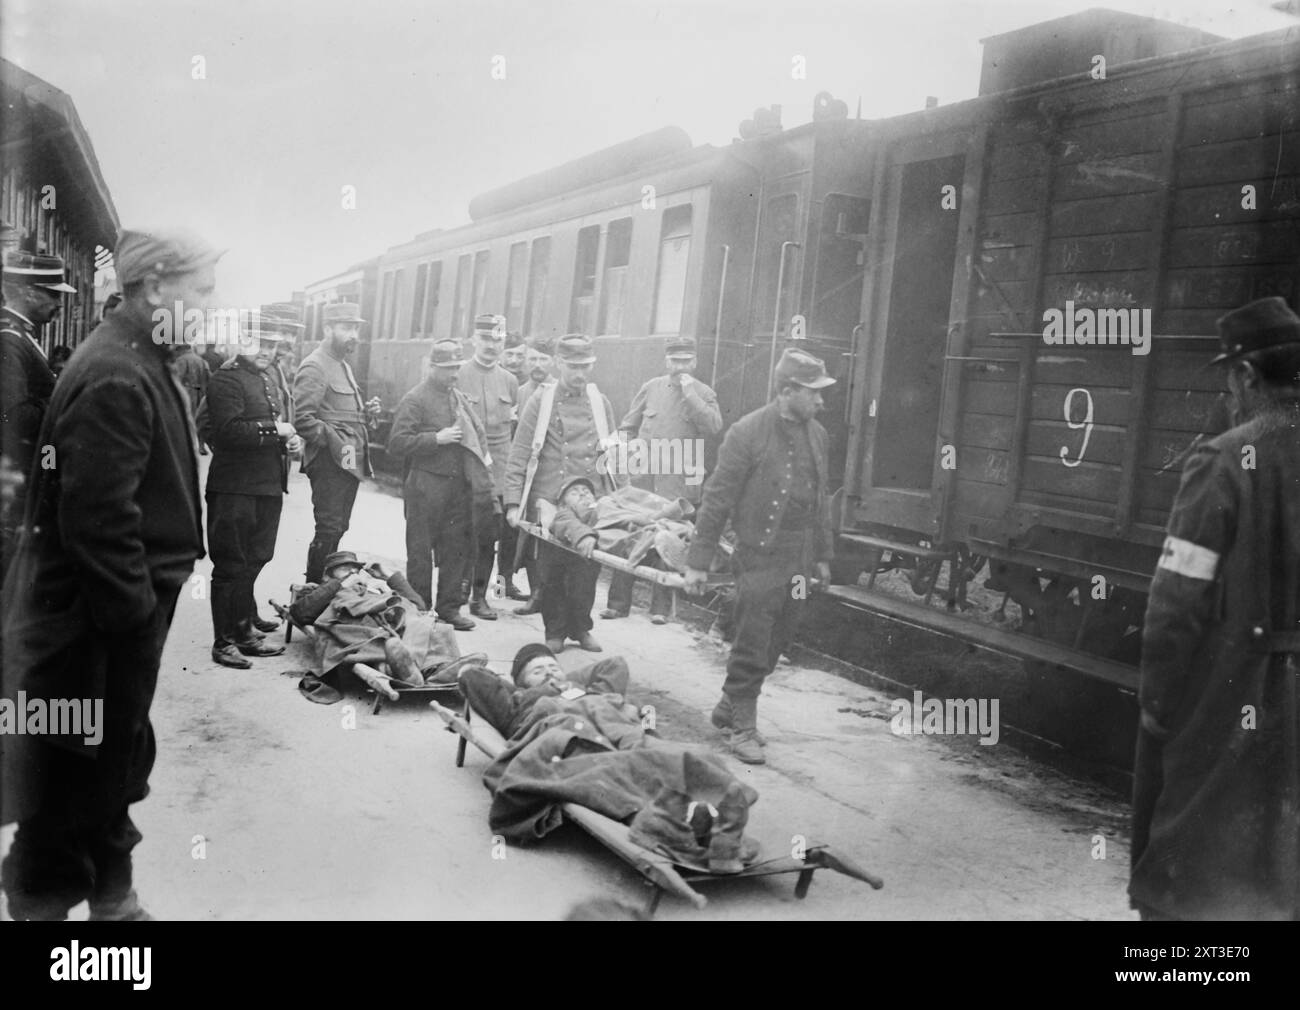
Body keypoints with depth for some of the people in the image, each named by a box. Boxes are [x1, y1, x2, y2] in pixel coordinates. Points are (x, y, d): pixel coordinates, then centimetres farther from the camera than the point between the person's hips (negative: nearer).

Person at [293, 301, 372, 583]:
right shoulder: (314, 367, -10)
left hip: (350, 463, 9)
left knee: (337, 528, 13)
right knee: (329, 530, -6)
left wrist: (367, 410, 9)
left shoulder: (343, 366, 20)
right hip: (329, 462, -9)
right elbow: (303, 418, -19)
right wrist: (336, 444, -19)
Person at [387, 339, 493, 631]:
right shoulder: (414, 400, -8)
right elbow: (397, 444, -15)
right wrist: (437, 438, -20)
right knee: (420, 551, 3)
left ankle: (449, 606, 20)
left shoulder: (460, 398, 14)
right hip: (426, 484, -6)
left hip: (460, 484, 7)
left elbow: (476, 432, 26)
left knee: (457, 547, 10)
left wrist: (482, 454, 8)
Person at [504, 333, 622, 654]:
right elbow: (519, 455, -2)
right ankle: (555, 631, 18)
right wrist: (513, 501, -8)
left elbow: (611, 454, 17)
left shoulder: (600, 402, 11)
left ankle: (580, 627, 20)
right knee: (552, 567, 3)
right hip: (549, 500, -2)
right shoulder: (541, 401, 0)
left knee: (589, 567, 2)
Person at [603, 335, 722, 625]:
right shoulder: (651, 388, 9)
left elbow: (714, 427, -15)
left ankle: (661, 607, 14)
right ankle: (618, 602, 12)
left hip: (679, 484, -2)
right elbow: (628, 427, 16)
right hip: (642, 479, 2)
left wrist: (689, 394, -14)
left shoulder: (704, 394, 3)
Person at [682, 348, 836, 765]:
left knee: (776, 642, 12)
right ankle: (742, 726, 13)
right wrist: (698, 562, -11)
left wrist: (823, 554, 17)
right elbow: (717, 499, -10)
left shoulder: (817, 434, 9)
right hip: (760, 553, -6)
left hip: (799, 558, 6)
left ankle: (730, 709, 28)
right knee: (752, 647, -2)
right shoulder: (748, 433, -11)